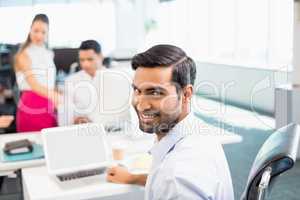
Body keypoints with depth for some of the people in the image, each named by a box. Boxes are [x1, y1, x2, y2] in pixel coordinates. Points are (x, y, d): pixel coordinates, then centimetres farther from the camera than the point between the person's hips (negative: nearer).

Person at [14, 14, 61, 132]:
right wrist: (55, 96, -39)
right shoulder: (23, 55, -9)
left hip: (49, 108, 6)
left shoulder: (49, 54, 11)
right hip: (31, 106, -5)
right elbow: (33, 85, -24)